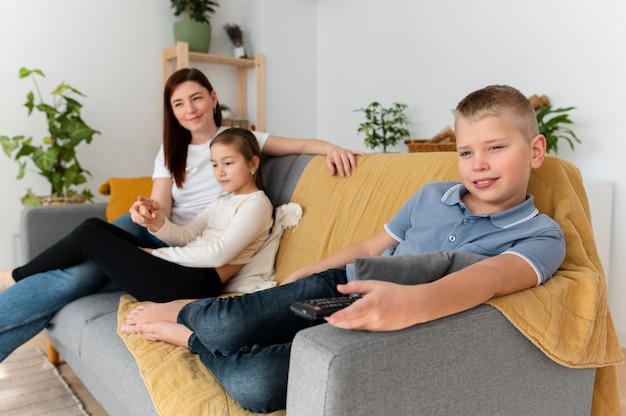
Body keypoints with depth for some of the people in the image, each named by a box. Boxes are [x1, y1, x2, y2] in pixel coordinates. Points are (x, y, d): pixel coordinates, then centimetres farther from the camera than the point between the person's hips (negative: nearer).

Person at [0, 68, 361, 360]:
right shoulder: (170, 152, 12)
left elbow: (300, 145, -3)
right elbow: (160, 208, 1)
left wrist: (331, 147, -25)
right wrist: (147, 211, -24)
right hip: (157, 234, 3)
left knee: (80, 278, -21)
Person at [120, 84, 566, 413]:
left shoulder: (542, 236, -8)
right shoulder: (431, 195, 5)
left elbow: (490, 276, -31)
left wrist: (413, 303, -51)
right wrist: (306, 272, 19)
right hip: (341, 287, 3)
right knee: (223, 328, -21)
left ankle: (191, 337, 6)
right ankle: (188, 312, 14)